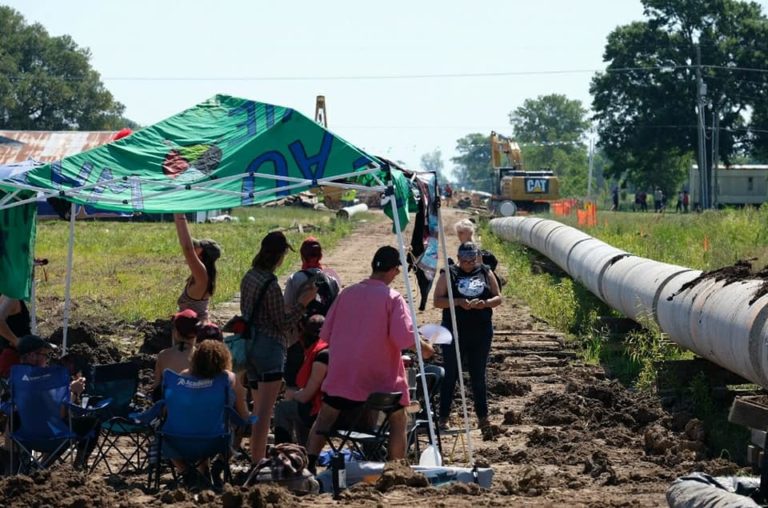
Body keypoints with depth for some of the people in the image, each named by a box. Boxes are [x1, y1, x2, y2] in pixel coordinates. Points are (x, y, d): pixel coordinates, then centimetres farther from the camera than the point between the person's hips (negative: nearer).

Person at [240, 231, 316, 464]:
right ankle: (257, 462, -11)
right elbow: (283, 323, -13)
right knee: (265, 411, -8)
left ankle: (255, 458, 22)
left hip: (250, 345, 9)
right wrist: (302, 302, -14)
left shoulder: (249, 276, 9)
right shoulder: (271, 284, -17)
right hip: (270, 347, -9)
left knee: (258, 408, 16)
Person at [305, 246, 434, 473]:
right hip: (382, 377, -3)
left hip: (343, 374, 4)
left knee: (324, 419, 16)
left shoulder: (347, 293, 3)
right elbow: (404, 338, -19)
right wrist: (425, 348, 0)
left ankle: (308, 468, 8)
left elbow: (326, 333, 8)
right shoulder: (392, 298, -10)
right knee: (398, 420, 12)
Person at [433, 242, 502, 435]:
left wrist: (485, 303, -14)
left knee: (478, 375, 9)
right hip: (454, 332, -2)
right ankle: (443, 417, 7)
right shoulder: (449, 275, 0)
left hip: (481, 332, 2)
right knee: (450, 375, 2)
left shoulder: (486, 273, 6)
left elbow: (498, 298, 7)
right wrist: (458, 302, -20)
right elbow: (437, 301, -5)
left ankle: (483, 416, 16)